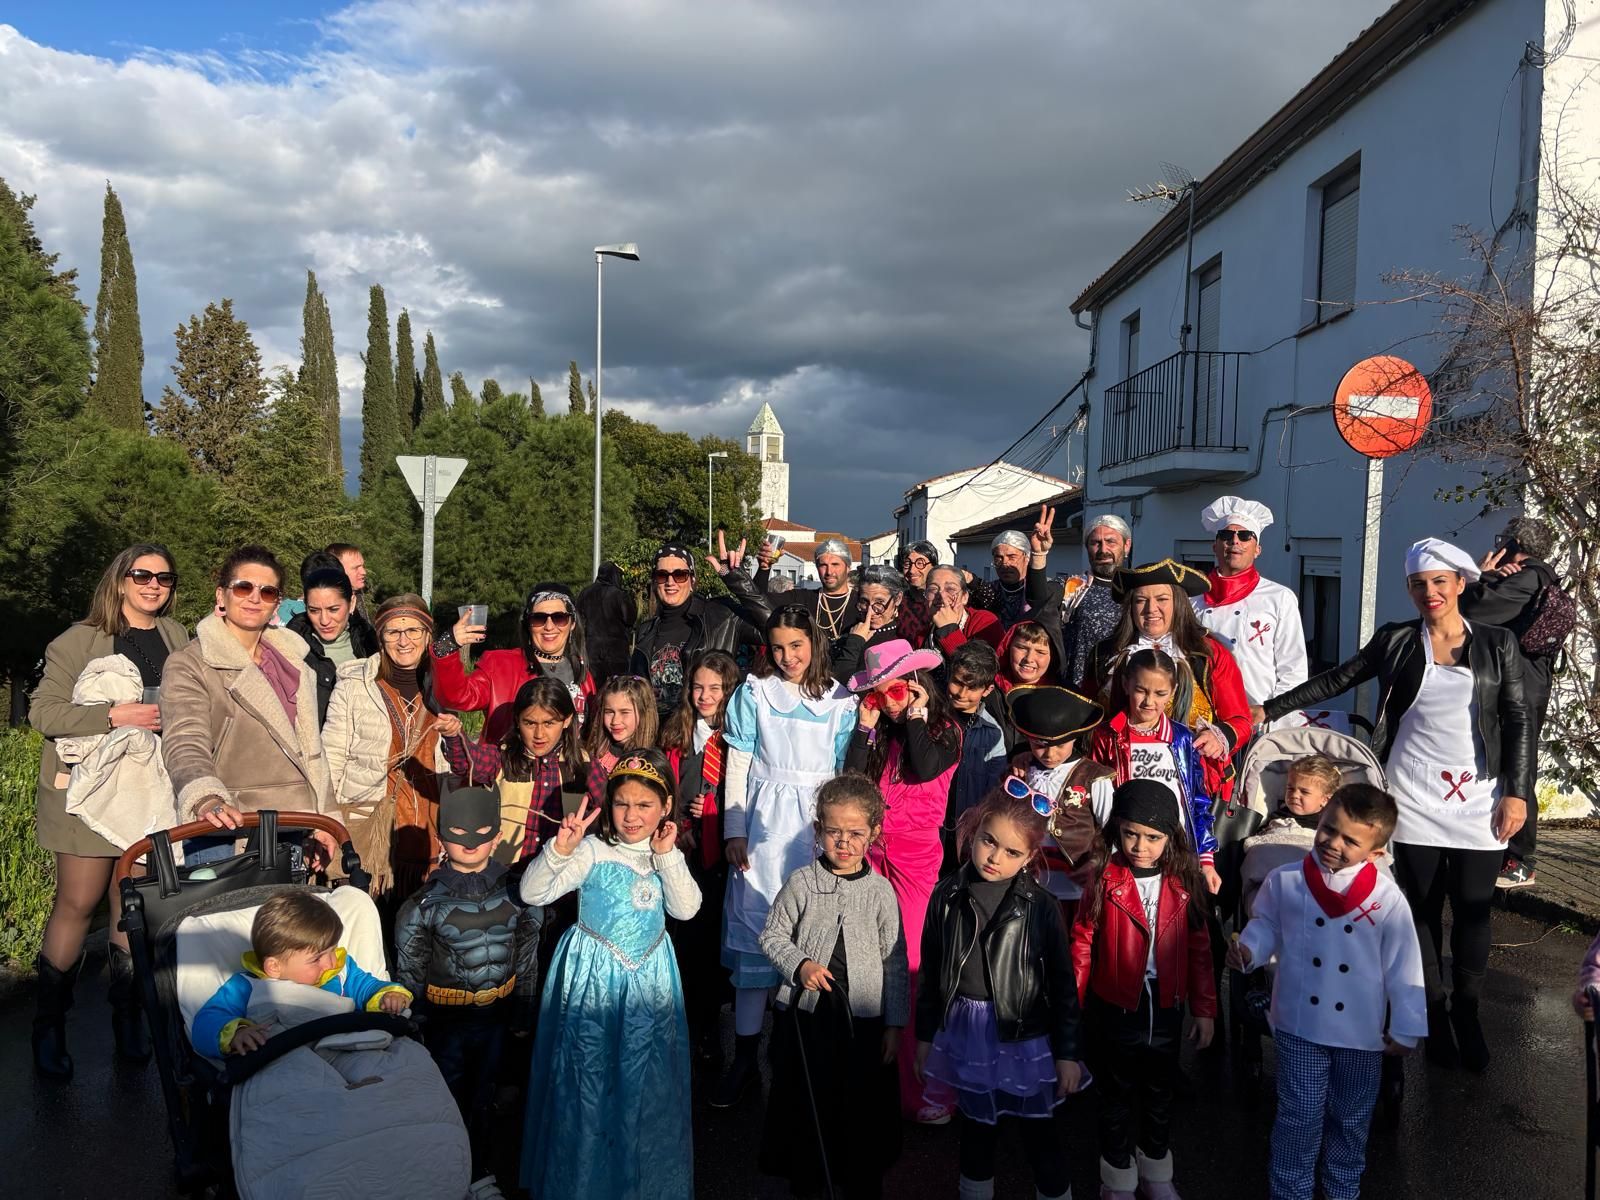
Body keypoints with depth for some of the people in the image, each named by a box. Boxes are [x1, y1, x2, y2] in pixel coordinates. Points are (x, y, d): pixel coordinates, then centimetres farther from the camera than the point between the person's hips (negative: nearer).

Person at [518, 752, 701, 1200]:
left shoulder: (668, 855, 3)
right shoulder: (593, 850, -11)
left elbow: (686, 909, -10)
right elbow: (532, 893, -18)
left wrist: (667, 855, -18)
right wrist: (561, 848, -33)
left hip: (648, 978, 4)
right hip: (595, 977, -4)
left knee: (645, 1077, 11)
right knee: (590, 1075, 3)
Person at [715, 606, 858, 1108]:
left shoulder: (840, 701, 7)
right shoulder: (754, 692, 4)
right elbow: (737, 765, 2)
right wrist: (734, 831, -4)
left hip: (819, 822, 1)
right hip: (765, 819, -1)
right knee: (755, 926, -3)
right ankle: (745, 1054, 5)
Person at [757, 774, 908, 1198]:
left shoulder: (880, 890, -4)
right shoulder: (802, 882, -6)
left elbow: (895, 961, 0)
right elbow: (772, 935, 1)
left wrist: (895, 1023, 1)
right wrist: (799, 965, -17)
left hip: (864, 1015, 0)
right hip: (805, 1009, 0)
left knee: (864, 1104, 10)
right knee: (804, 1099, 13)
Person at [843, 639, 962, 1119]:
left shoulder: (945, 732, 3)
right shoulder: (880, 732, 14)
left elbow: (923, 770, -16)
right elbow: (852, 776, 2)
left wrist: (916, 716, -8)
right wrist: (866, 726, 0)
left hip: (915, 856, -4)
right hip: (872, 850, 4)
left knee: (909, 963, -8)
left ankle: (918, 1085, -1)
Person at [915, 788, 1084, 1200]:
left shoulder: (1040, 907, -12)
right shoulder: (947, 896, -5)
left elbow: (1063, 984, -6)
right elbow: (931, 973, 4)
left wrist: (1068, 1053, -3)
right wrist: (925, 1035, 9)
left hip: (1025, 1038, -2)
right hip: (965, 1035, 3)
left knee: (1038, 1135, 8)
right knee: (977, 1128, 18)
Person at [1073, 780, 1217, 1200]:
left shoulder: (1185, 881, -7)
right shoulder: (1104, 878, -15)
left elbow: (1199, 948, 1)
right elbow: (1083, 944, -9)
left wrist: (1205, 1008, 3)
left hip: (1166, 1007, 3)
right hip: (1115, 1009, -2)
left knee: (1160, 1092, 20)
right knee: (1117, 1095, 14)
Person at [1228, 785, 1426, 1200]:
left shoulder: (1386, 897, -13)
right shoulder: (1285, 881, -11)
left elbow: (1403, 966, -5)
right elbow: (1266, 926, 6)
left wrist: (1405, 1029, -2)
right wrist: (1247, 950, -14)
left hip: (1362, 1032, 1)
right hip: (1300, 1025, -1)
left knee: (1352, 1119, 20)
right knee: (1301, 1117, 4)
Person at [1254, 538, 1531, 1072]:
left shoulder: (1497, 644, 4)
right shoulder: (1396, 641, 4)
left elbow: (1518, 721, 4)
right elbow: (1336, 680, 9)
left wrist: (1517, 792, -3)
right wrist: (1270, 708, 6)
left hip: (1479, 800, 0)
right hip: (1414, 798, 0)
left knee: (1473, 911, 3)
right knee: (1422, 909, 5)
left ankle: (1466, 1014, 21)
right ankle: (1433, 1015, 18)